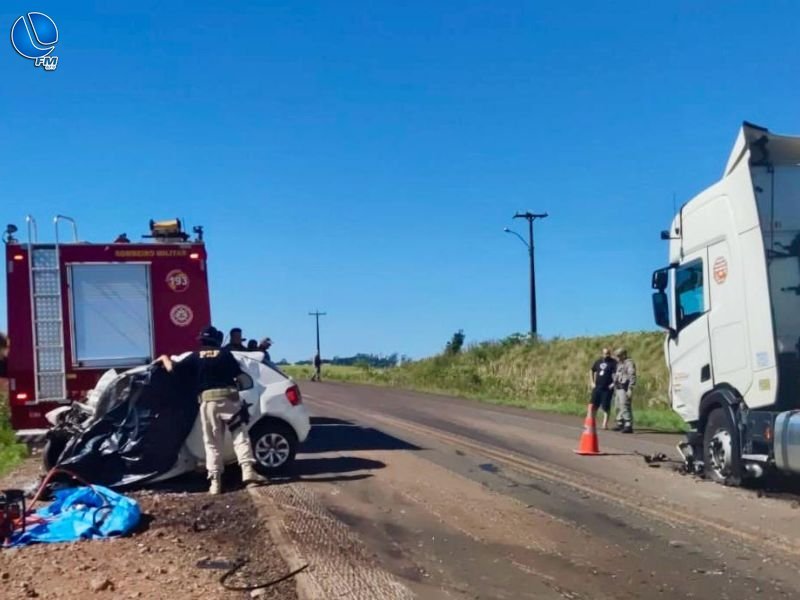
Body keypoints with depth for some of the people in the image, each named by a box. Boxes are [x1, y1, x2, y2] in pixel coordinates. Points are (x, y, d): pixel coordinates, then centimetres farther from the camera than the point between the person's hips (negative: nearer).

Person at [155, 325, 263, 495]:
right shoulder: (225, 353, 7)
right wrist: (236, 386, 25)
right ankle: (248, 471, -8)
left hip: (208, 400, 1)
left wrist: (164, 358, 26)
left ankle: (215, 481, 3)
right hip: (229, 397, -1)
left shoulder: (196, 356, 8)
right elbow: (239, 376, 5)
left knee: (213, 443, 6)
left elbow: (172, 368, 6)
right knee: (240, 436, 4)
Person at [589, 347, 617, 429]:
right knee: (594, 405, 5)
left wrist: (613, 384, -18)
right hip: (597, 387, 4)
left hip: (607, 389, -4)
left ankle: (605, 424, 1)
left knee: (606, 406, -4)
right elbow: (592, 371, 22)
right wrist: (592, 382, 13)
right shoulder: (598, 361, 12)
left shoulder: (613, 363, -4)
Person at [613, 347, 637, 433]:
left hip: (625, 388, -10)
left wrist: (630, 389, -23)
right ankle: (620, 424, 22)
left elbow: (632, 376, -17)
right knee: (619, 407, 13)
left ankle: (628, 426, -16)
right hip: (618, 388, 10)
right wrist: (614, 385, 21)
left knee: (625, 407, -15)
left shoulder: (629, 363, -10)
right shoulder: (619, 363, 20)